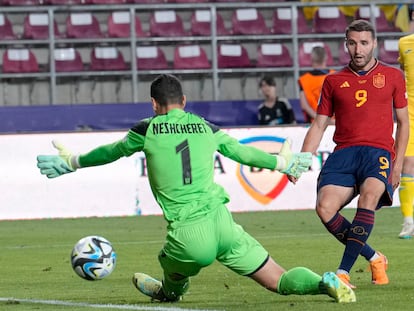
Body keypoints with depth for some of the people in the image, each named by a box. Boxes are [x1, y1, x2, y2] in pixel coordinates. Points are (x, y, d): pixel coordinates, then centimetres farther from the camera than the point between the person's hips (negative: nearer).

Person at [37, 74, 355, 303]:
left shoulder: (147, 130, 7)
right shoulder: (206, 128, 14)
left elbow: (111, 152, 23)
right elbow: (242, 152, 28)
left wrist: (73, 162, 41)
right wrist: (280, 162, 47)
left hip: (188, 236, -3)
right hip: (222, 222, 3)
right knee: (280, 282, 2)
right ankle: (325, 283, -19)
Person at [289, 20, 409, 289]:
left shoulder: (392, 76, 13)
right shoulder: (334, 81, 16)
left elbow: (403, 122, 16)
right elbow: (319, 125, 17)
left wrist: (398, 164, 4)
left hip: (379, 152, -2)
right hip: (344, 154, 2)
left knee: (368, 196, -33)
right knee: (325, 208, -23)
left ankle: (343, 272, -32)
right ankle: (374, 259, -4)